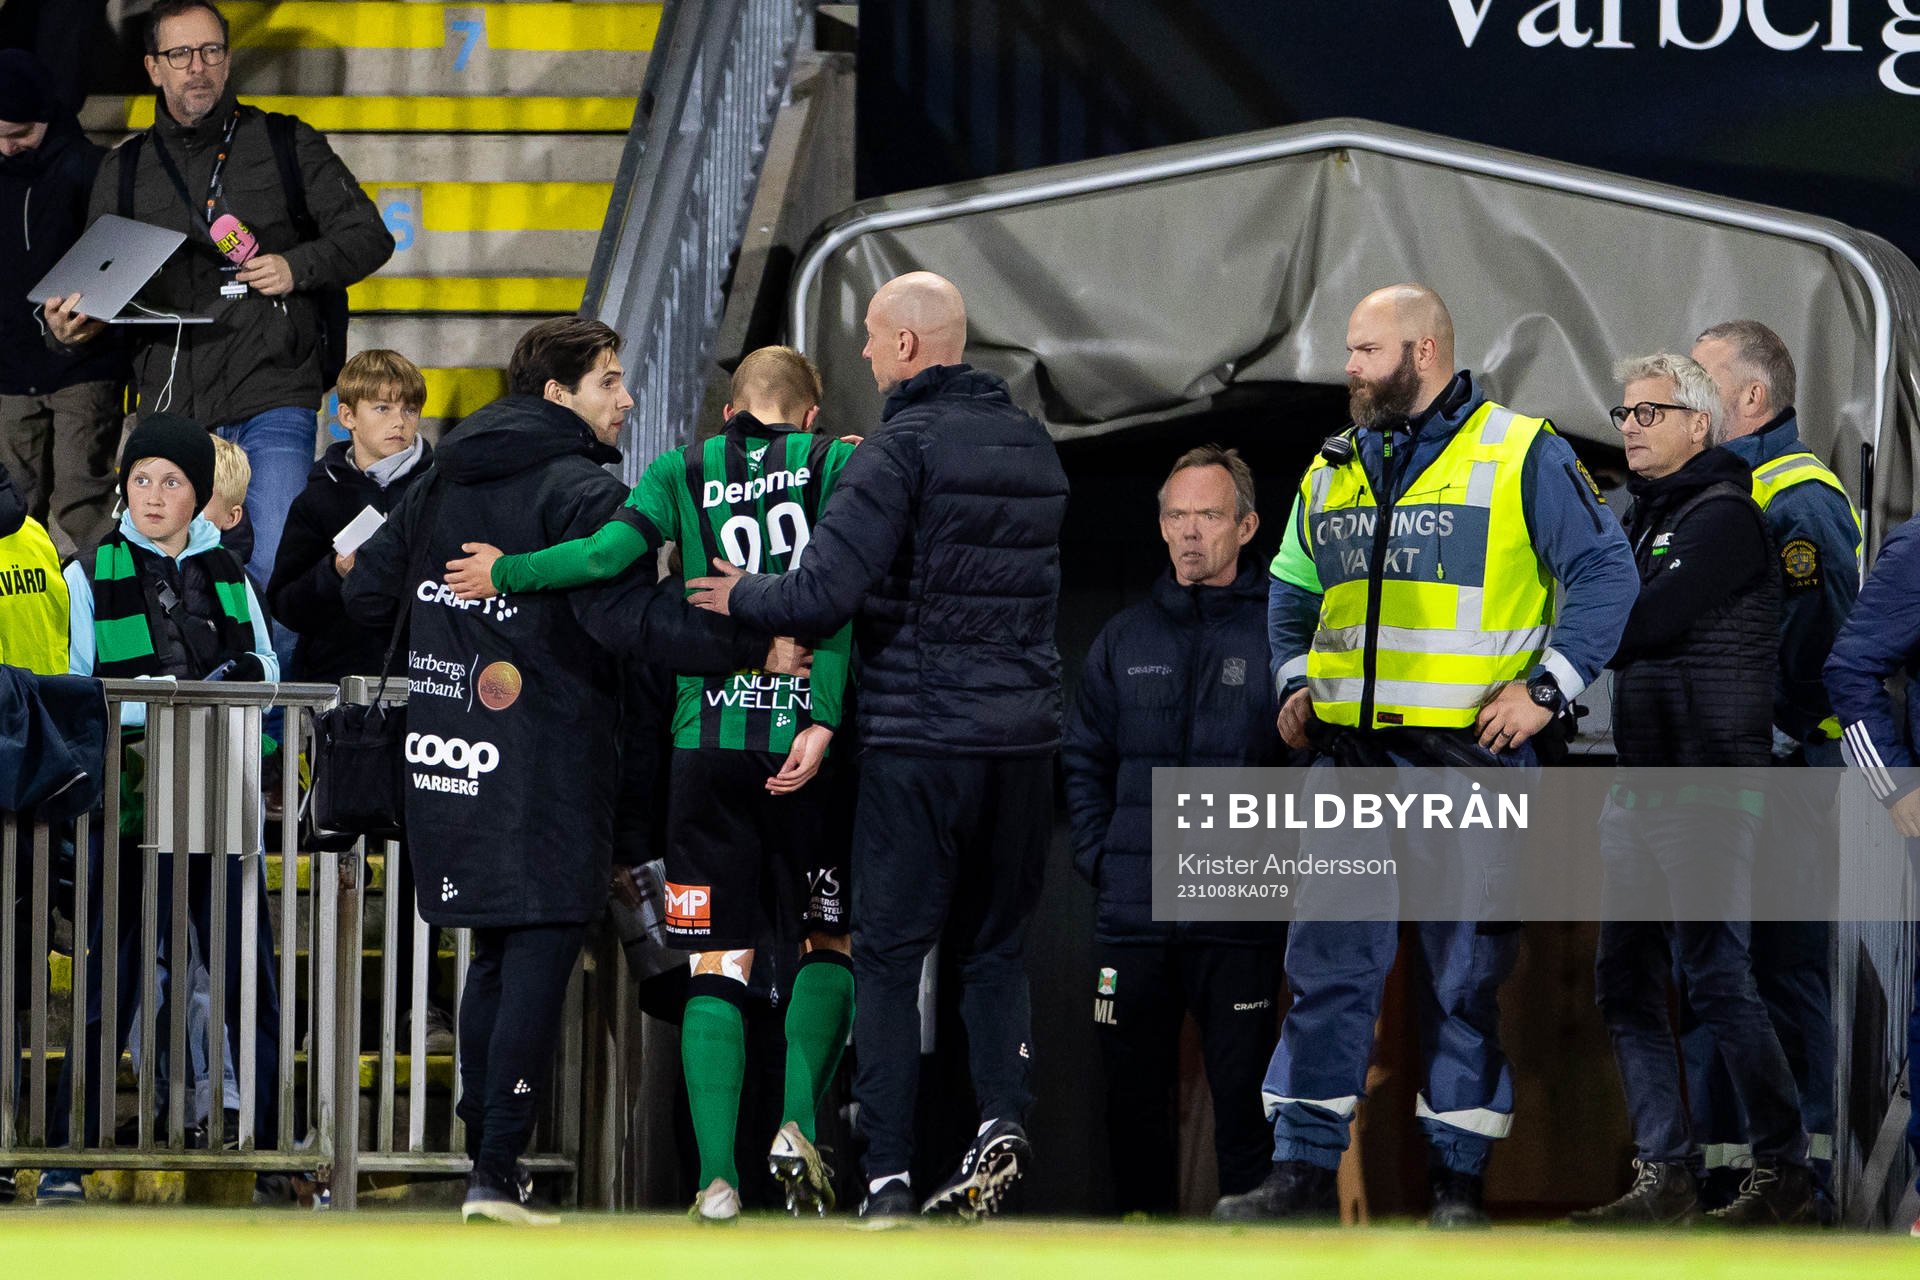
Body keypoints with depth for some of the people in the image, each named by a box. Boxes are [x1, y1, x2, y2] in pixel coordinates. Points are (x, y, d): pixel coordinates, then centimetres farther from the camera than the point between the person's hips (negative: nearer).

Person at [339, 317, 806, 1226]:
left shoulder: (441, 484, 14)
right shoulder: (578, 490, -10)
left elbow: (365, 593, 20)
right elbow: (628, 616, -23)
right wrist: (754, 649, -23)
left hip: (446, 753, 7)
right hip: (544, 762, -7)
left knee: (495, 954, 16)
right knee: (541, 949, -6)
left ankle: (484, 1158, 16)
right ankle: (498, 1168, -12)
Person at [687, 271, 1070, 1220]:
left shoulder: (901, 448, -13)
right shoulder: (1033, 448, 11)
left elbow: (822, 596, -19)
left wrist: (740, 597, 0)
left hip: (918, 746, -6)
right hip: (1024, 736, 6)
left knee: (889, 956, 1)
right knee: (996, 946, 15)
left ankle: (888, 1175, -2)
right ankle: (1003, 1116, -6)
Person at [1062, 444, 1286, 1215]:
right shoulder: (1124, 641, 14)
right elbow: (1083, 761, 19)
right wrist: (1099, 857, 8)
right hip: (1133, 915, 4)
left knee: (1243, 1088, -2)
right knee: (1134, 1090, 7)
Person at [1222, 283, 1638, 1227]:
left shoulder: (1522, 457, -2)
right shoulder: (1334, 470, 15)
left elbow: (1605, 572, -4)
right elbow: (1293, 587, 29)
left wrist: (1547, 689, -11)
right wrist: (1294, 681, 14)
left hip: (1472, 758, -5)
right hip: (1353, 758, 5)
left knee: (1468, 976, 0)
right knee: (1326, 965, -1)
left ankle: (1459, 1178, 5)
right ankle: (1302, 1172, 0)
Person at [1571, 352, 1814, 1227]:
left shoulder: (1722, 517, -10)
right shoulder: (1640, 516, 18)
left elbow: (1649, 620, -20)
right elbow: (1615, 623, 15)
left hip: (1706, 785, -9)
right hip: (1639, 784, 9)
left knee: (1714, 976, -9)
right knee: (1626, 981, 6)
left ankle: (1784, 1171, -2)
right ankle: (1665, 1177, 9)